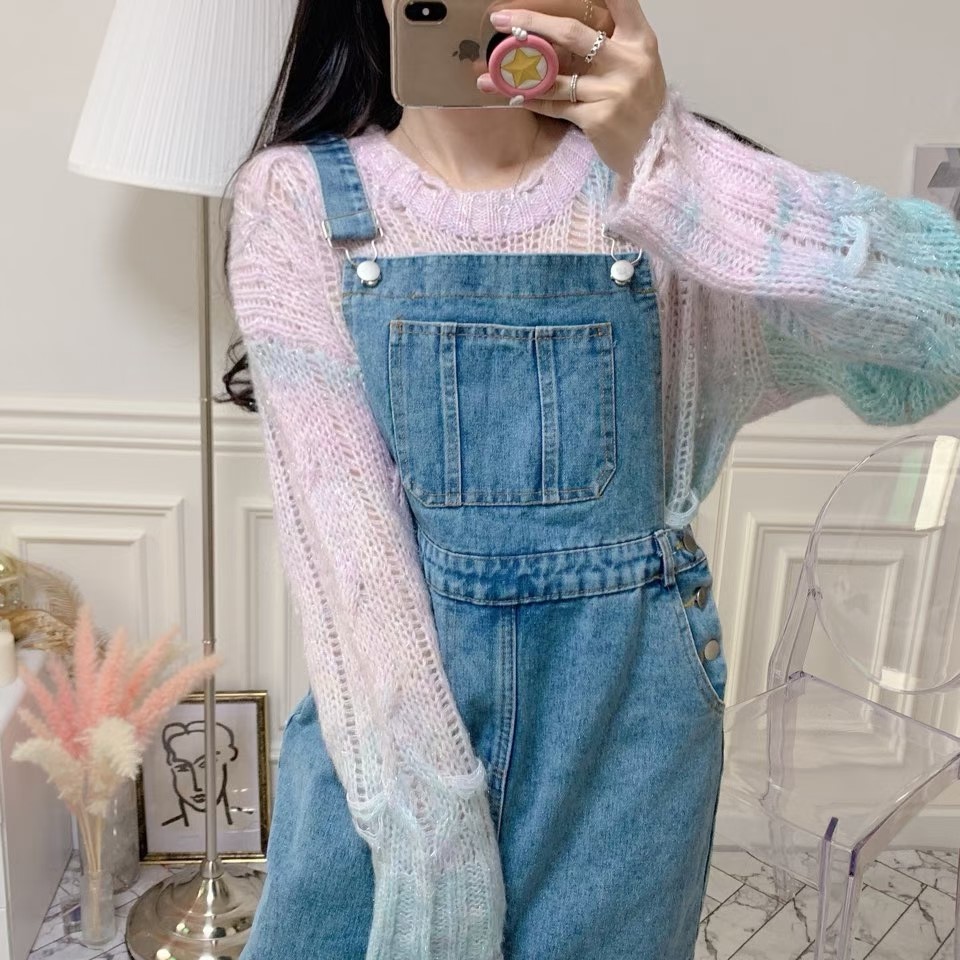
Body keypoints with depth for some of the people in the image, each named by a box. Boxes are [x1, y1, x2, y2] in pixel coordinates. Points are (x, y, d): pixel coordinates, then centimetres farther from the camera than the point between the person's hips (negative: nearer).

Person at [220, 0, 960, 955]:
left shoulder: (665, 178, -4)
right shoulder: (297, 195, -5)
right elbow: (342, 524, -12)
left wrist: (665, 159, -26)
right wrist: (429, 825, -15)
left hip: (626, 725, 1)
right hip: (383, 711, 0)